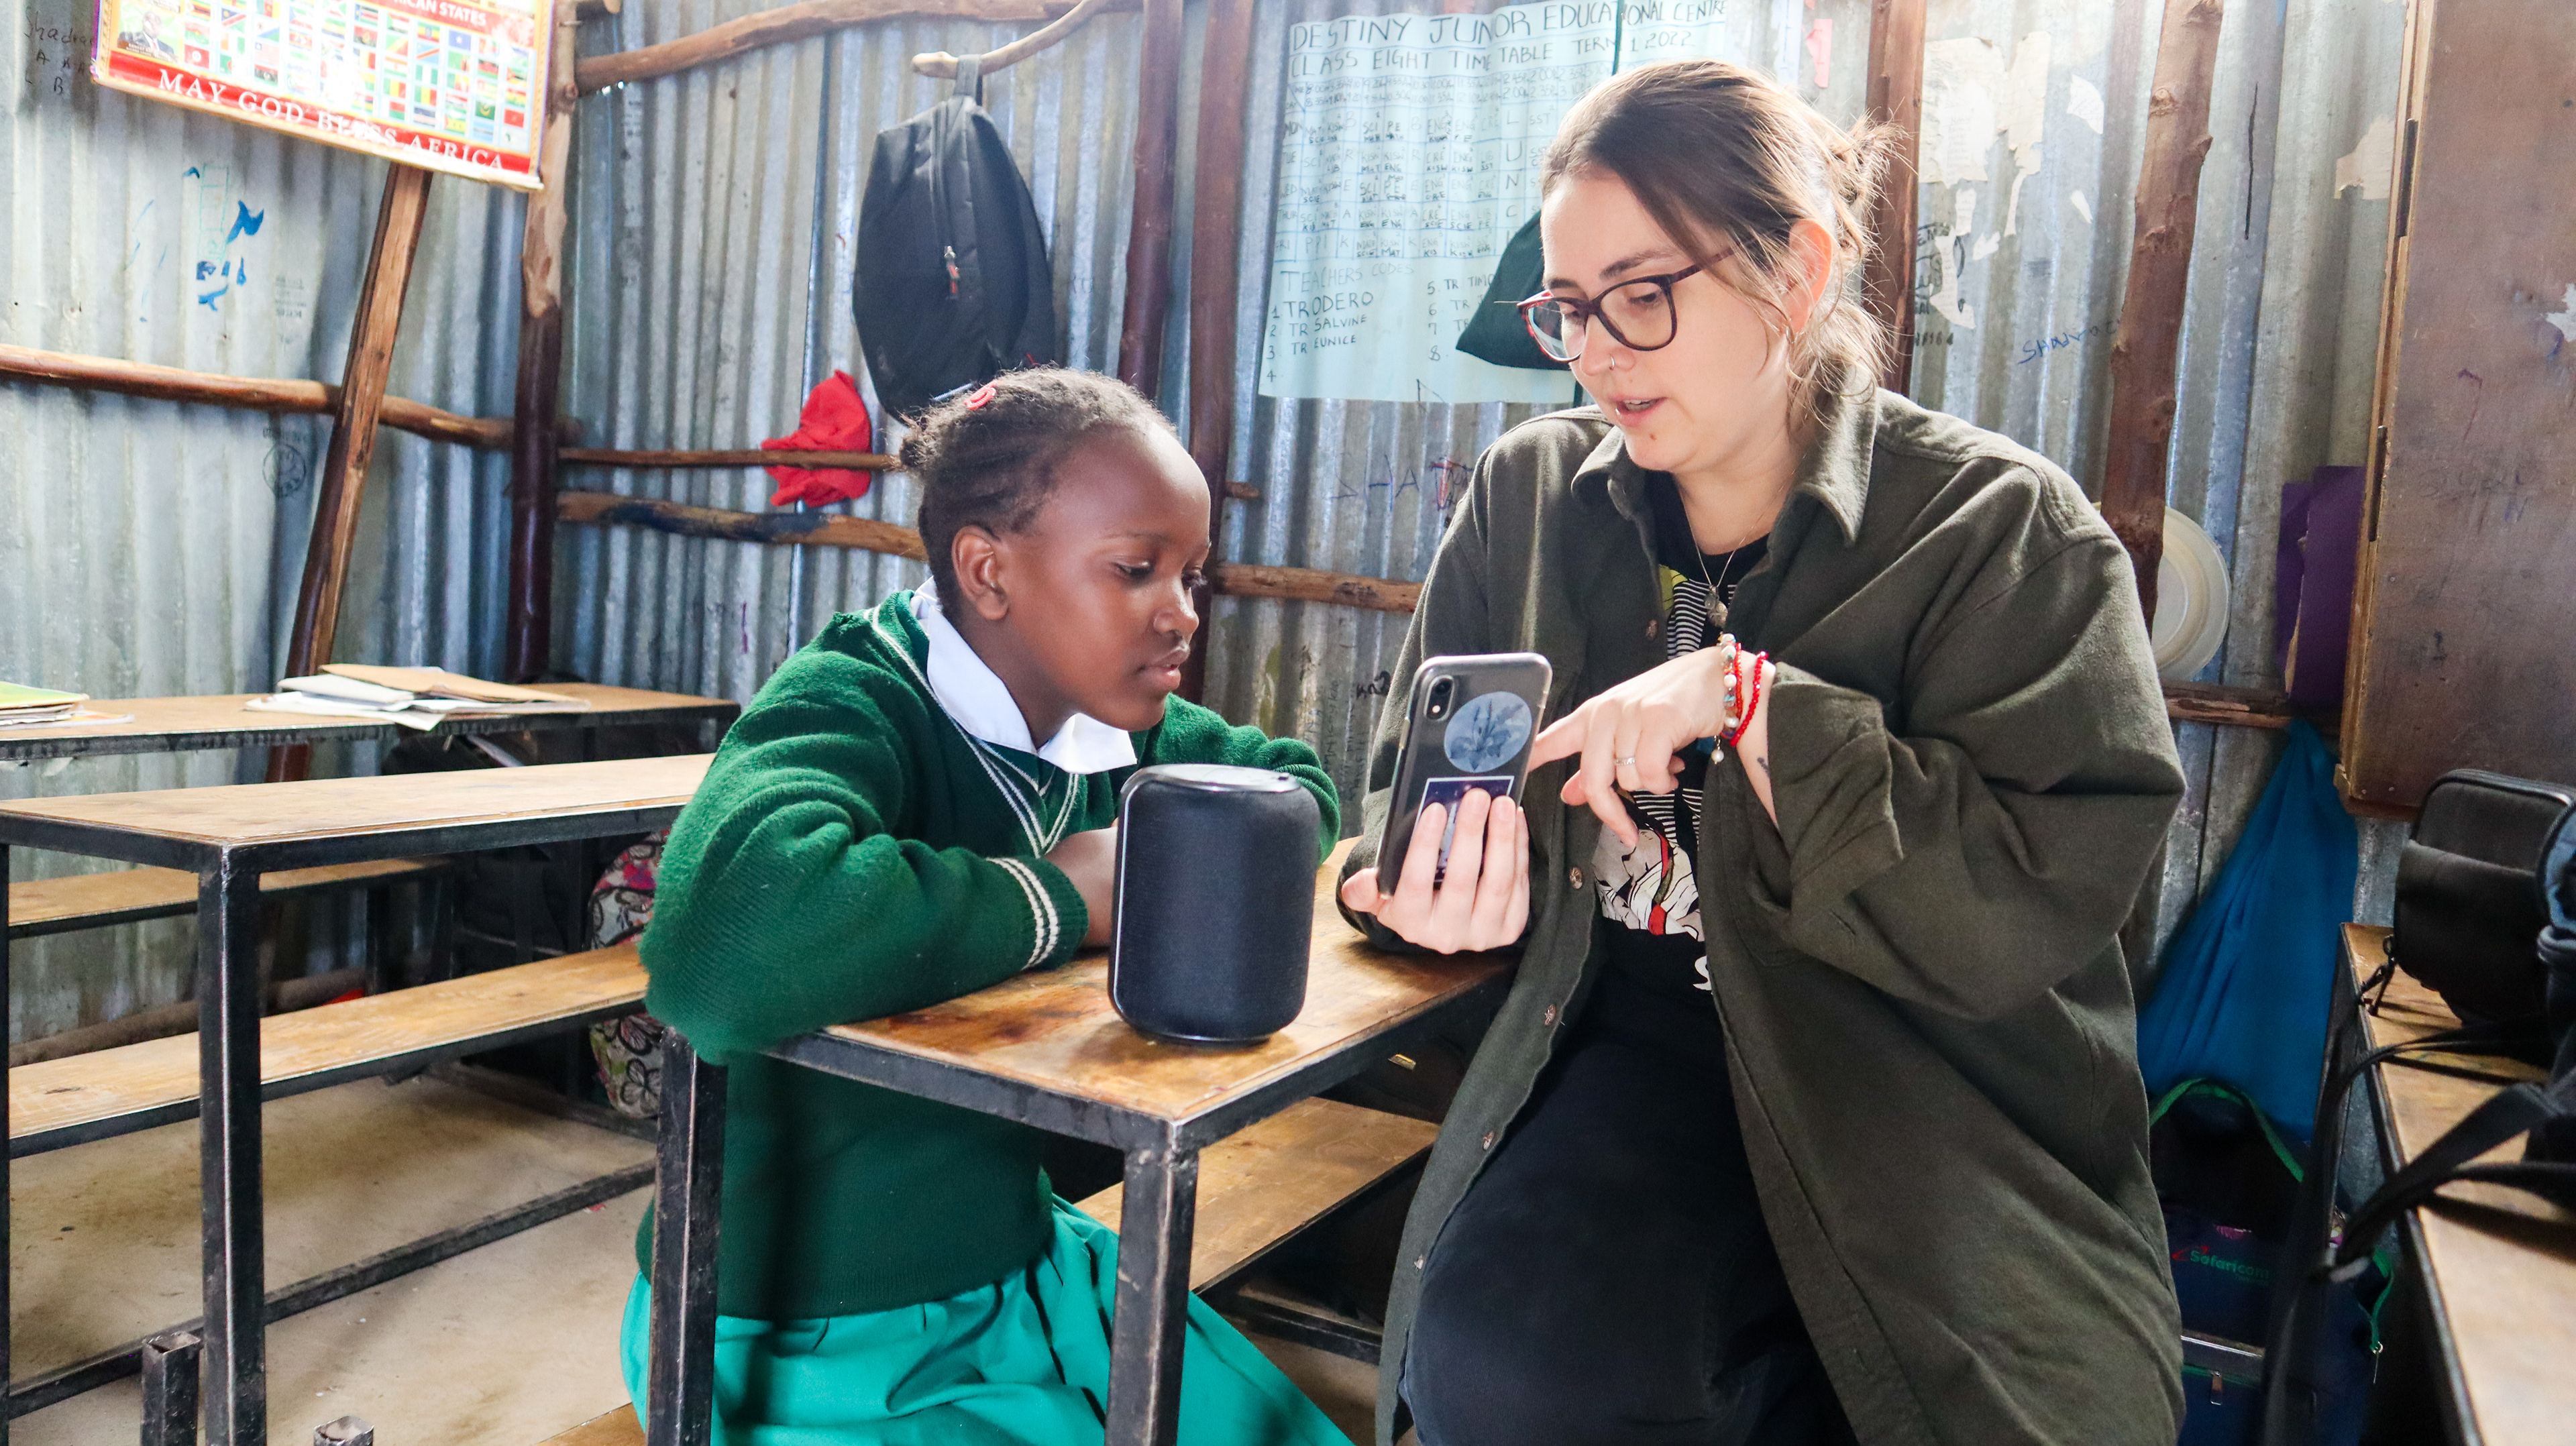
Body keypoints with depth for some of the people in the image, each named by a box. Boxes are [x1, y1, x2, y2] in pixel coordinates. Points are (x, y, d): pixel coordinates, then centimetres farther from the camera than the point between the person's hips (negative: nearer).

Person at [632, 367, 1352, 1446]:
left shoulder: (1121, 730, -3)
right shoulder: (857, 704, -23)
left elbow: (1298, 780, 15)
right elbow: (726, 947, -44)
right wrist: (1060, 896, -29)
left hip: (1027, 1269, 7)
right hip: (817, 1346, -6)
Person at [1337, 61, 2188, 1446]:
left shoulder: (2003, 529, -6)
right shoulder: (1526, 497, 5)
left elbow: (2033, 907, -14)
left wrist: (1752, 704, -22)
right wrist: (1433, 885, -13)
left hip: (1930, 1118, -2)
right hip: (1634, 1059, 3)